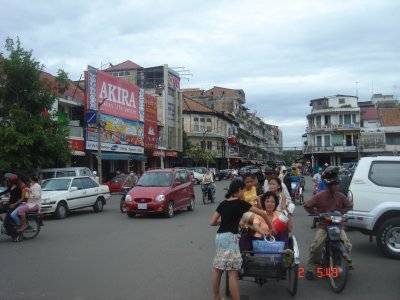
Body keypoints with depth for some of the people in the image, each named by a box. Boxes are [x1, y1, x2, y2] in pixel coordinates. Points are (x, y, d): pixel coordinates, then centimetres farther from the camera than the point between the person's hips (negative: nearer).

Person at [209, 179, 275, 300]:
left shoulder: (223, 203, 12)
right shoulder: (240, 203, -4)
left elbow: (212, 222, 12)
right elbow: (263, 213, -4)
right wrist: (271, 227, 8)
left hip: (219, 236, 7)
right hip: (230, 237, -7)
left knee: (218, 269, 15)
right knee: (232, 272, -6)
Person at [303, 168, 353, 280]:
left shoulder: (340, 196, 2)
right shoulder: (320, 196, -6)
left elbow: (349, 206, 18)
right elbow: (307, 206, 0)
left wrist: (341, 212, 1)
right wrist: (317, 213, -8)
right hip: (323, 225, -2)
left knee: (347, 245, -15)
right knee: (316, 246, -19)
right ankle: (310, 269, -4)